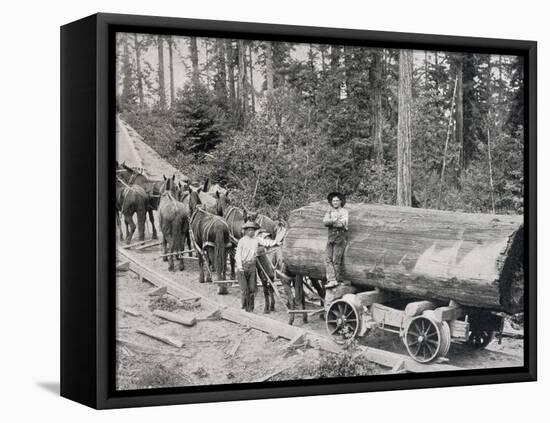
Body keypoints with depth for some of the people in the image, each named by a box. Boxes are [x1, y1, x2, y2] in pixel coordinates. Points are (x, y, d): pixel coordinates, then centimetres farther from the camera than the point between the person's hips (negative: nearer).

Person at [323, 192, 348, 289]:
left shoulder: (344, 211, 0)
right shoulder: (330, 212, 14)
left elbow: (342, 224, -14)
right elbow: (325, 222, -2)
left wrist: (330, 222, -7)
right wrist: (334, 220, -19)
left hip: (340, 237, -5)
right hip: (330, 237, 5)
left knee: (336, 260, -8)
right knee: (328, 259, -7)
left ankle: (337, 280, 0)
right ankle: (331, 280, -12)